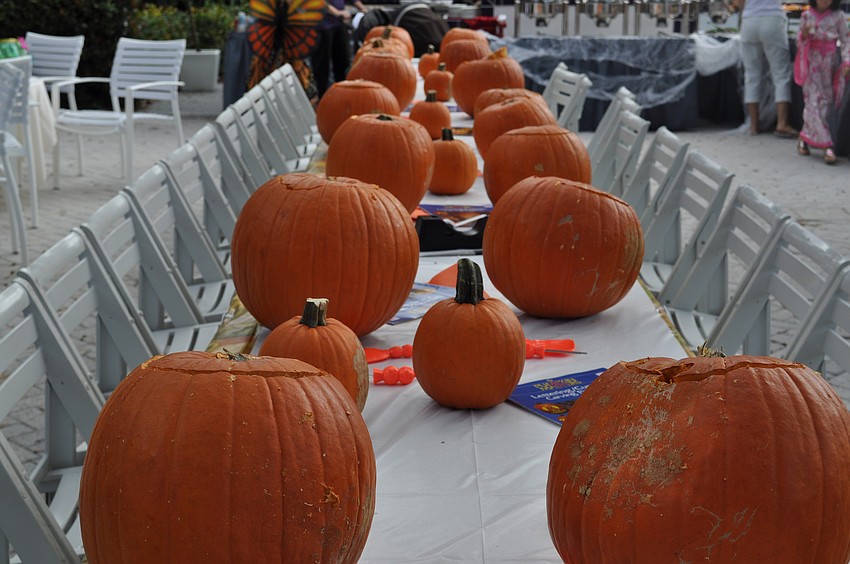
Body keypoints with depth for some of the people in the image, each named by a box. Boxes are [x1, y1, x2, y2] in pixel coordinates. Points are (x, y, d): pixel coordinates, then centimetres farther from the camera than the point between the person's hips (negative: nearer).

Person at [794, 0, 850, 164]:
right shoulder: (806, 16, 3)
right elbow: (800, 43, 7)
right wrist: (804, 34, -15)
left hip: (829, 64, 1)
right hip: (811, 64, -1)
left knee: (825, 102, -1)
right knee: (813, 101, -10)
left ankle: (805, 137, 16)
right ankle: (826, 146, -13)